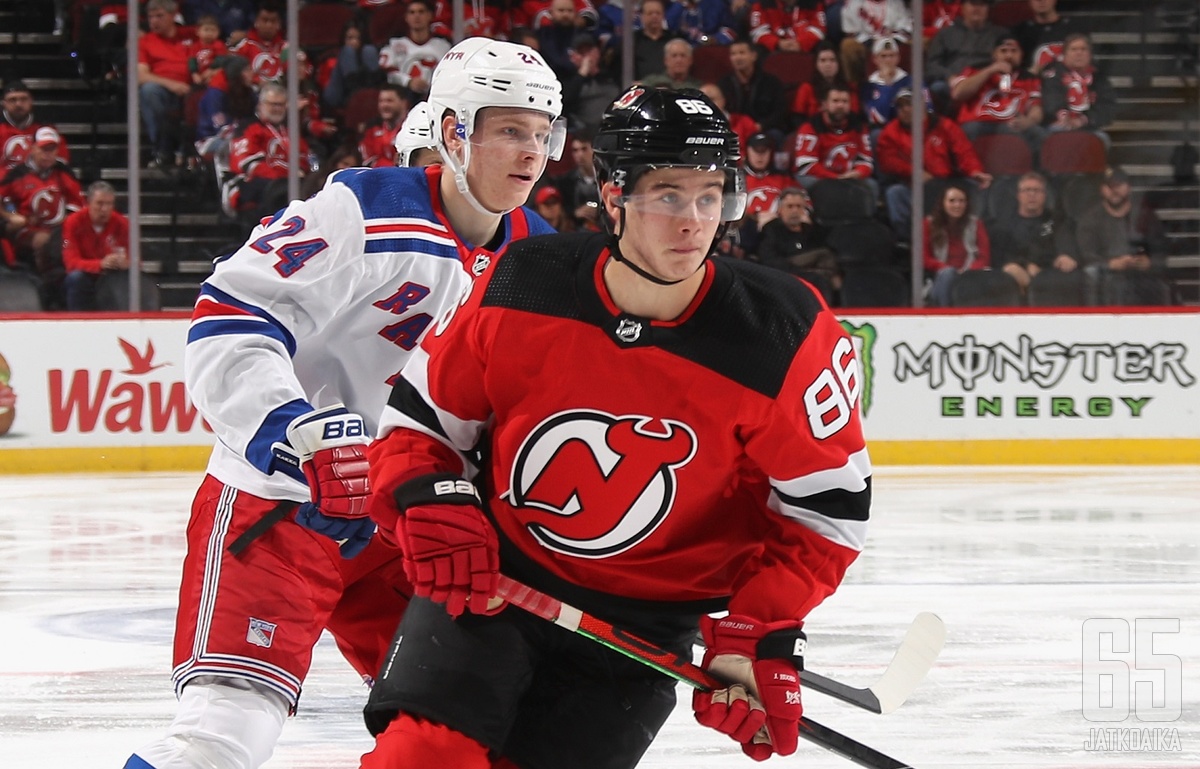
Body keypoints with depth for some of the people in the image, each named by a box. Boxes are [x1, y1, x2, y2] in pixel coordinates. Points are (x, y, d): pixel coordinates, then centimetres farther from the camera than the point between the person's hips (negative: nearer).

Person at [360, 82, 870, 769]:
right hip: (489, 576, 0)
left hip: (646, 620, 0)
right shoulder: (522, 288, -12)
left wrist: (762, 636, -16)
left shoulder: (785, 336, -16)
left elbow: (829, 505, -8)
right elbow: (419, 418, 2)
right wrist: (428, 506, -18)